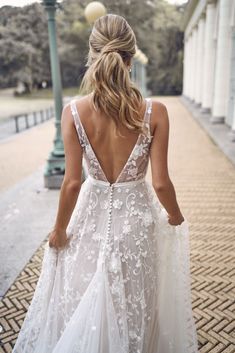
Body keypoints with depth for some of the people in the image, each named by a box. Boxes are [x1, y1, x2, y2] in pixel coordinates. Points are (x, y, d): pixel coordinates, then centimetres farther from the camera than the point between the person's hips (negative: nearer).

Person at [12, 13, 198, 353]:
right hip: (136, 214, 0)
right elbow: (161, 183, -13)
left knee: (82, 302, 26)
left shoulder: (74, 111, -15)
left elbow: (72, 182, -13)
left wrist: (59, 229, 3)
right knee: (134, 302, 25)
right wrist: (175, 215, 8)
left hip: (93, 213, 1)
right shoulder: (155, 111, -16)